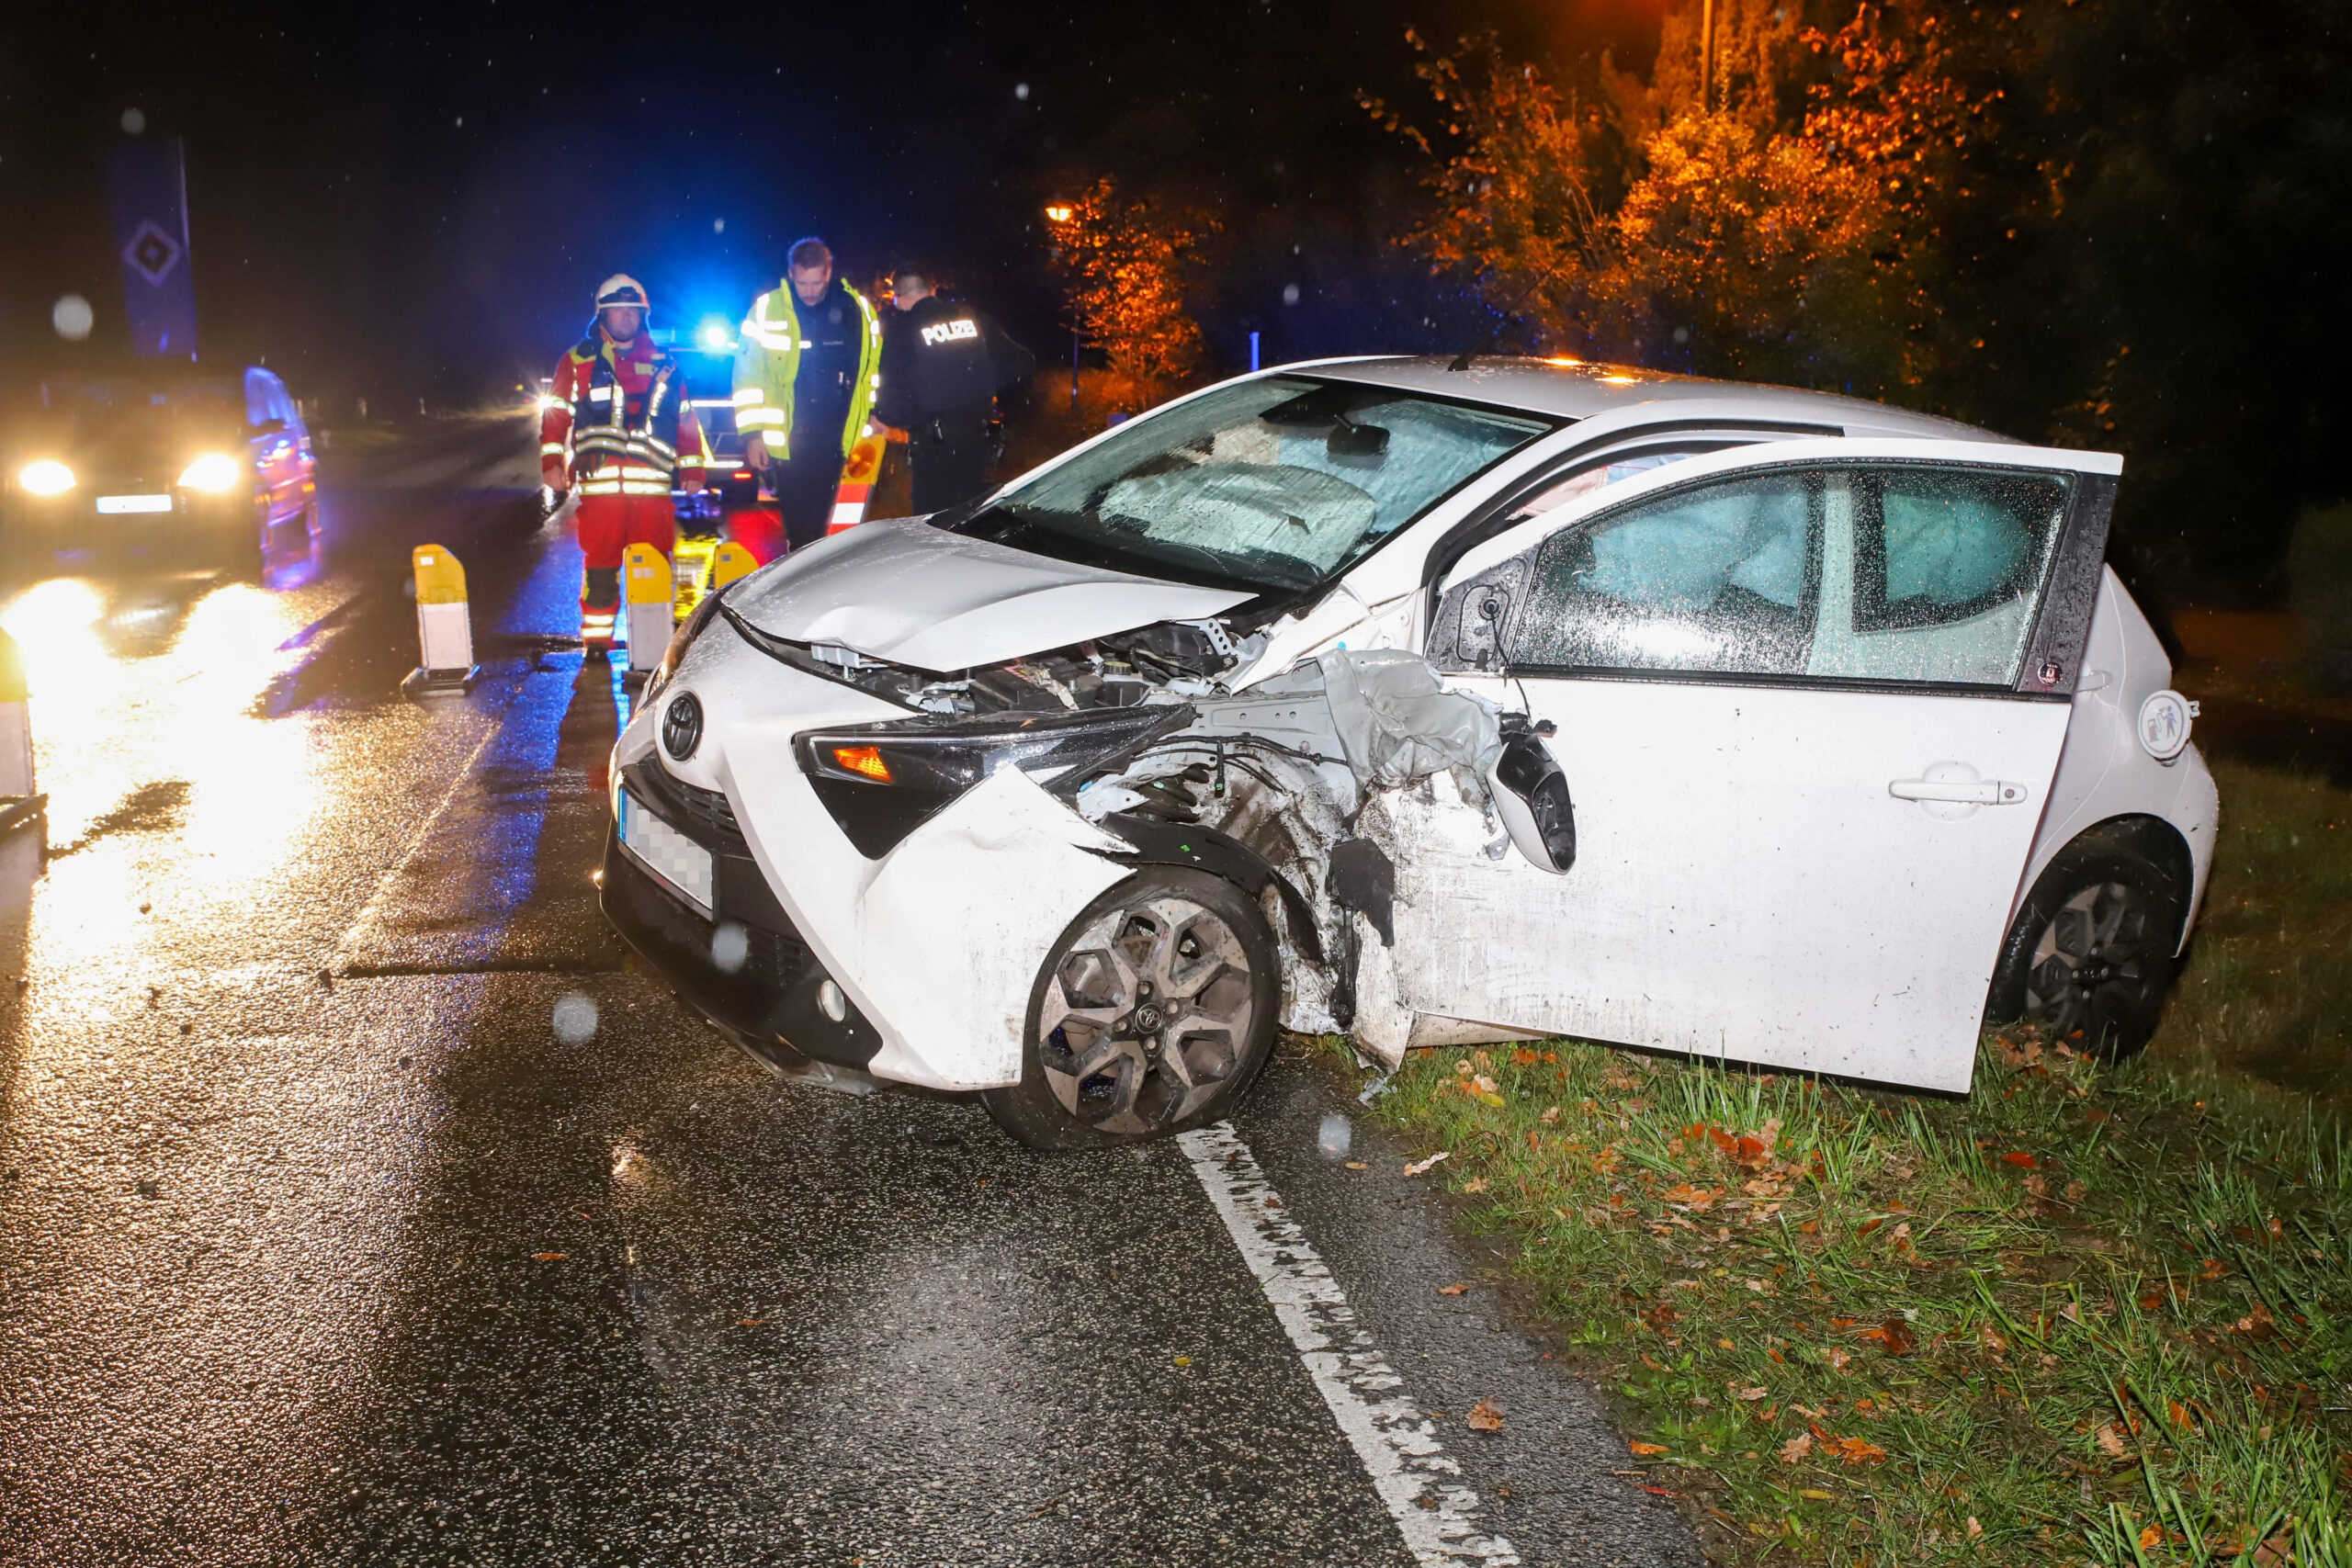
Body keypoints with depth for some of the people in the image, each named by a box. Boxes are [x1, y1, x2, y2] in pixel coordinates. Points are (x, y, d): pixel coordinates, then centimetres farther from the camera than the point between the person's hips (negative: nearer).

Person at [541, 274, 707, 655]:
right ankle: (596, 639, 5)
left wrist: (692, 467, 12)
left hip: (652, 483, 1)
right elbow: (555, 413, 8)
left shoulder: (663, 363, 15)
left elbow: (686, 419, 17)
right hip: (599, 482, -1)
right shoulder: (578, 361, 11)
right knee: (600, 562, -2)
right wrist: (552, 460, -2)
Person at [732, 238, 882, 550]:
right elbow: (748, 376, -1)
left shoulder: (858, 310, 3)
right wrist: (752, 433, -4)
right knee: (797, 522, 1)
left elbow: (872, 369, 9)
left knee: (817, 521, 9)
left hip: (833, 439, 2)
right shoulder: (767, 310, -2)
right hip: (786, 439, -1)